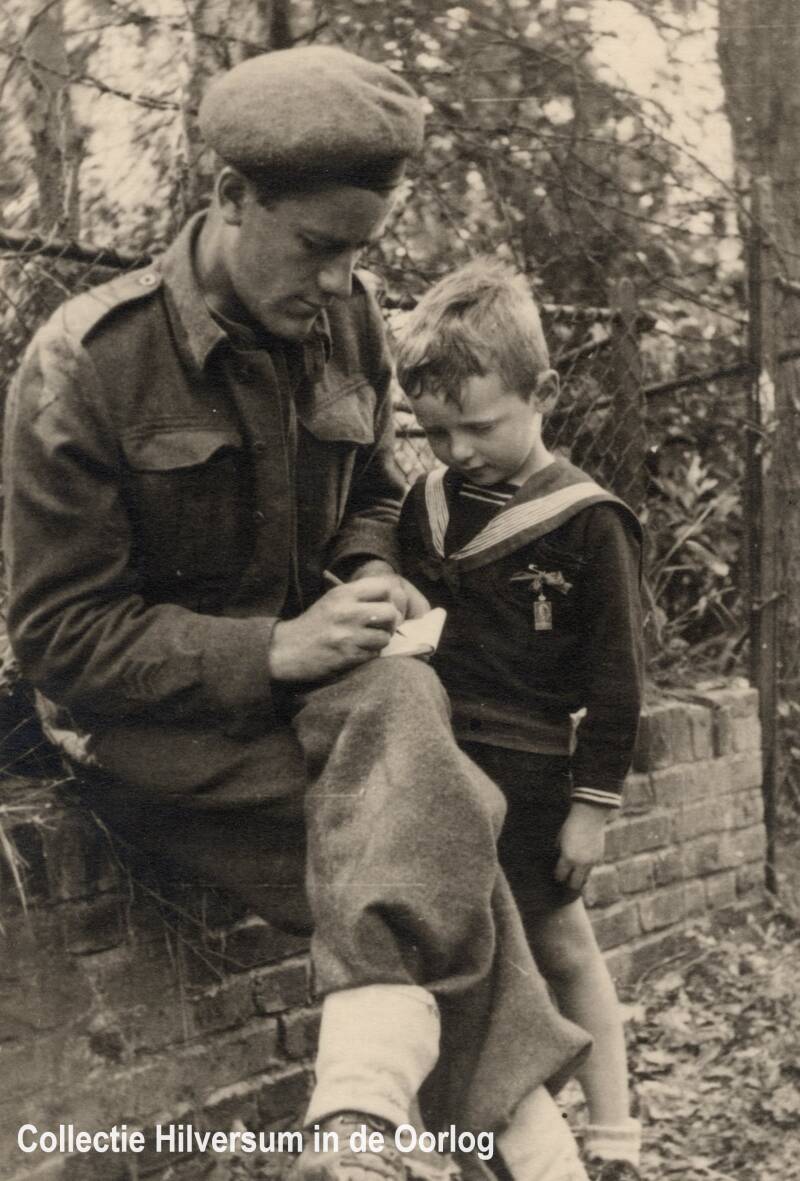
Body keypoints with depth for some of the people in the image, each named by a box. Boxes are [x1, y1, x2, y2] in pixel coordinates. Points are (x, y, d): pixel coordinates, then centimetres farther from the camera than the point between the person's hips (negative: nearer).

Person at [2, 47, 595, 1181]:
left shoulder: (348, 322, 2)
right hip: (145, 717, -4)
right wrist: (276, 651, -26)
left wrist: (372, 577, -7)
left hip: (306, 669, 4)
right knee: (425, 810, -29)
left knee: (400, 708, -33)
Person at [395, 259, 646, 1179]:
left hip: (527, 775, -5)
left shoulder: (586, 524, -11)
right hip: (434, 759, 5)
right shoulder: (426, 505, 5)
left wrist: (593, 803, -8)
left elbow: (614, 680, -8)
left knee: (561, 947, 6)